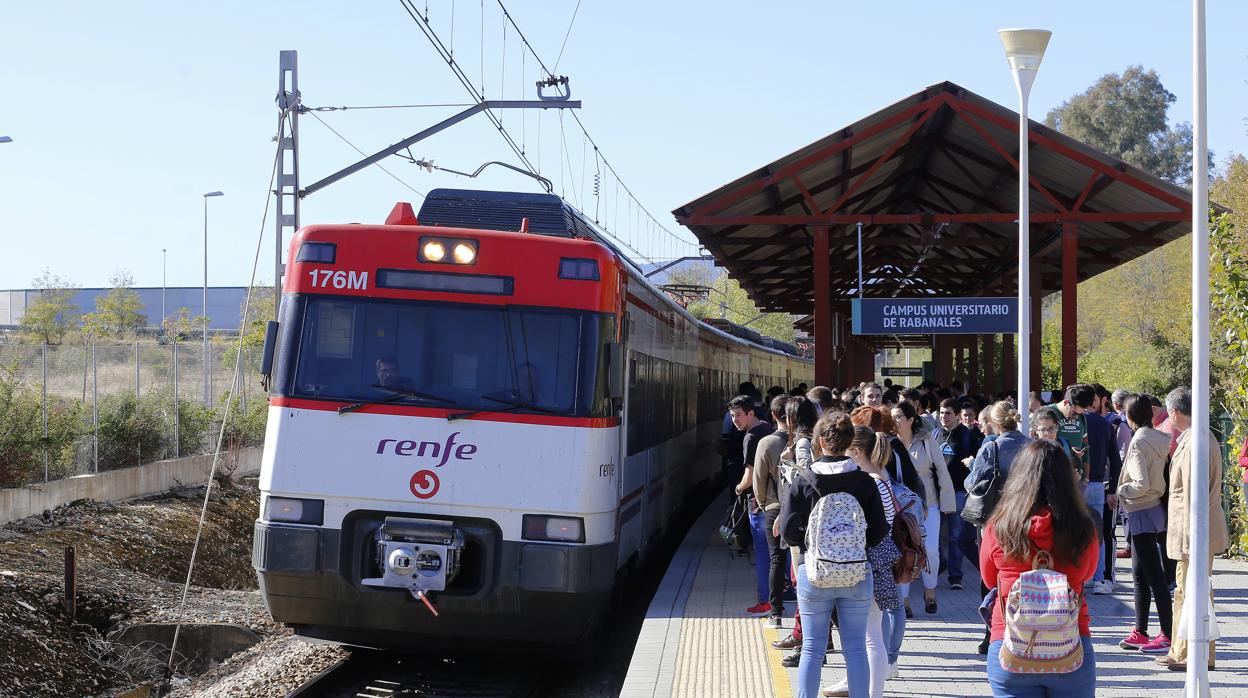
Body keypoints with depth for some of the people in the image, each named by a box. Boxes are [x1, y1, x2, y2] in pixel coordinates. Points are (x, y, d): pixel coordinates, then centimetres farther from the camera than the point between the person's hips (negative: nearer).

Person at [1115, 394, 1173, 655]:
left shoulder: (1138, 442, -18)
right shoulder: (1159, 438, 7)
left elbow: (1142, 484, -24)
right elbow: (1159, 475, 10)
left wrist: (1122, 490, -8)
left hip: (1142, 513, -9)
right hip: (1154, 508, 9)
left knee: (1154, 575, -5)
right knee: (1140, 574, 15)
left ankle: (1168, 635, -1)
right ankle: (1140, 633, 22)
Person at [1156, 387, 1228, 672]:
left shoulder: (1194, 443, -21)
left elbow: (1192, 494, -22)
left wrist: (1190, 537, -21)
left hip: (1196, 530, -11)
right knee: (1184, 590, 17)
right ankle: (1180, 652, 25)